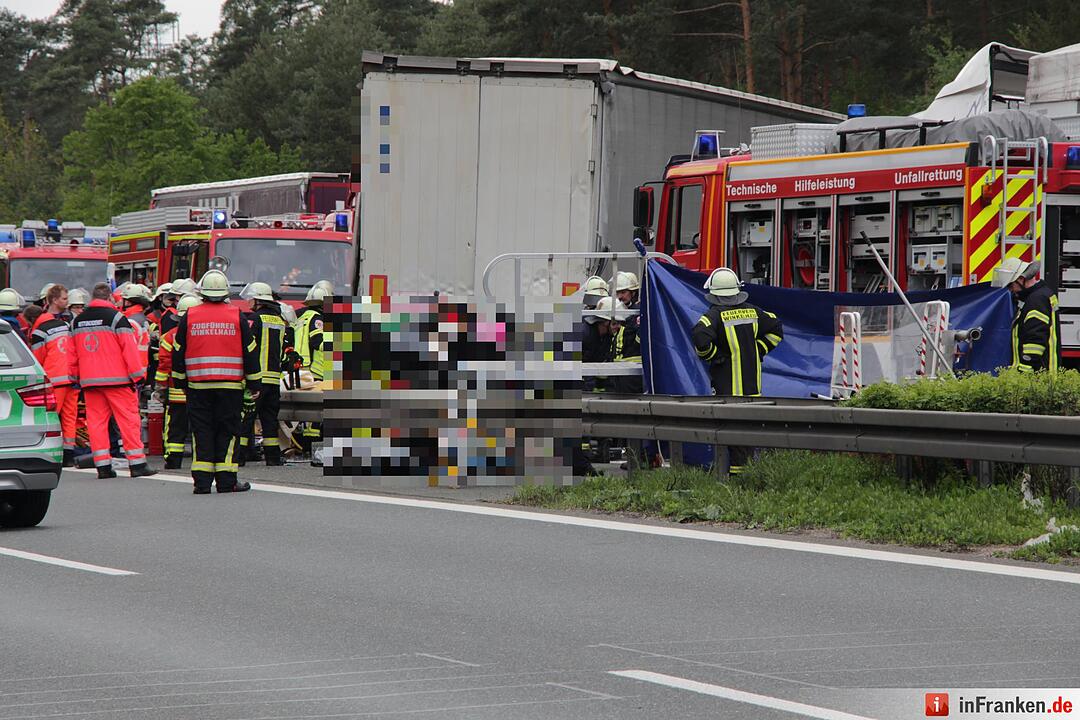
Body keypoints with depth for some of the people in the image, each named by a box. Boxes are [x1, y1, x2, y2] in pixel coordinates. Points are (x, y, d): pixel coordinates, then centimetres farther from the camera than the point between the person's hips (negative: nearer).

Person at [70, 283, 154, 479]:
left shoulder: (77, 321, 12)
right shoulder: (115, 317, -7)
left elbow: (74, 353, 18)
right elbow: (129, 348, -10)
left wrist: (77, 378, 26)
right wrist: (137, 374, -5)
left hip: (89, 381, 5)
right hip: (117, 378, -5)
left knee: (96, 421, 6)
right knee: (128, 419, -1)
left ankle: (102, 465, 2)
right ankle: (137, 463, -4)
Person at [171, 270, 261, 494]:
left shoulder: (189, 316, 2)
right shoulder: (236, 316, 0)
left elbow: (179, 353, 8)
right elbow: (250, 352, 4)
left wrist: (180, 381, 18)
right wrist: (254, 384, 11)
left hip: (198, 385, 1)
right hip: (230, 385, -1)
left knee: (202, 432, 4)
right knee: (227, 431, 4)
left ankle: (202, 481, 0)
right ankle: (226, 480, 1)